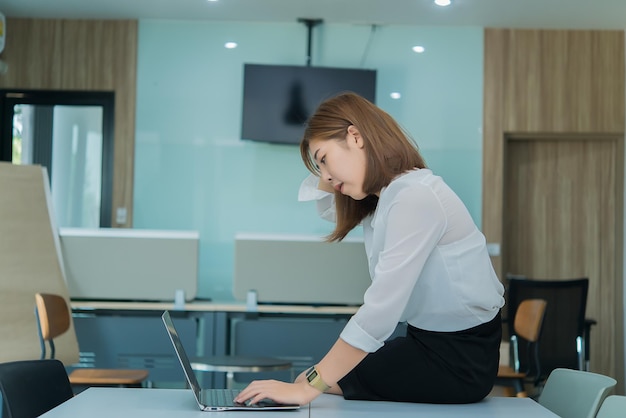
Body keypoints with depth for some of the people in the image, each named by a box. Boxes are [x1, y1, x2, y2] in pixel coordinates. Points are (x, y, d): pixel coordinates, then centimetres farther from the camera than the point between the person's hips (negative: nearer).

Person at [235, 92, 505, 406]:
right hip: (427, 339, 9)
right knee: (318, 375, 12)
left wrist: (309, 387, -30)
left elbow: (379, 312, -31)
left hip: (460, 357, -9)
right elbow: (321, 200, 26)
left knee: (324, 382, -2)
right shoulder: (383, 196, 6)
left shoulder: (415, 197, -24)